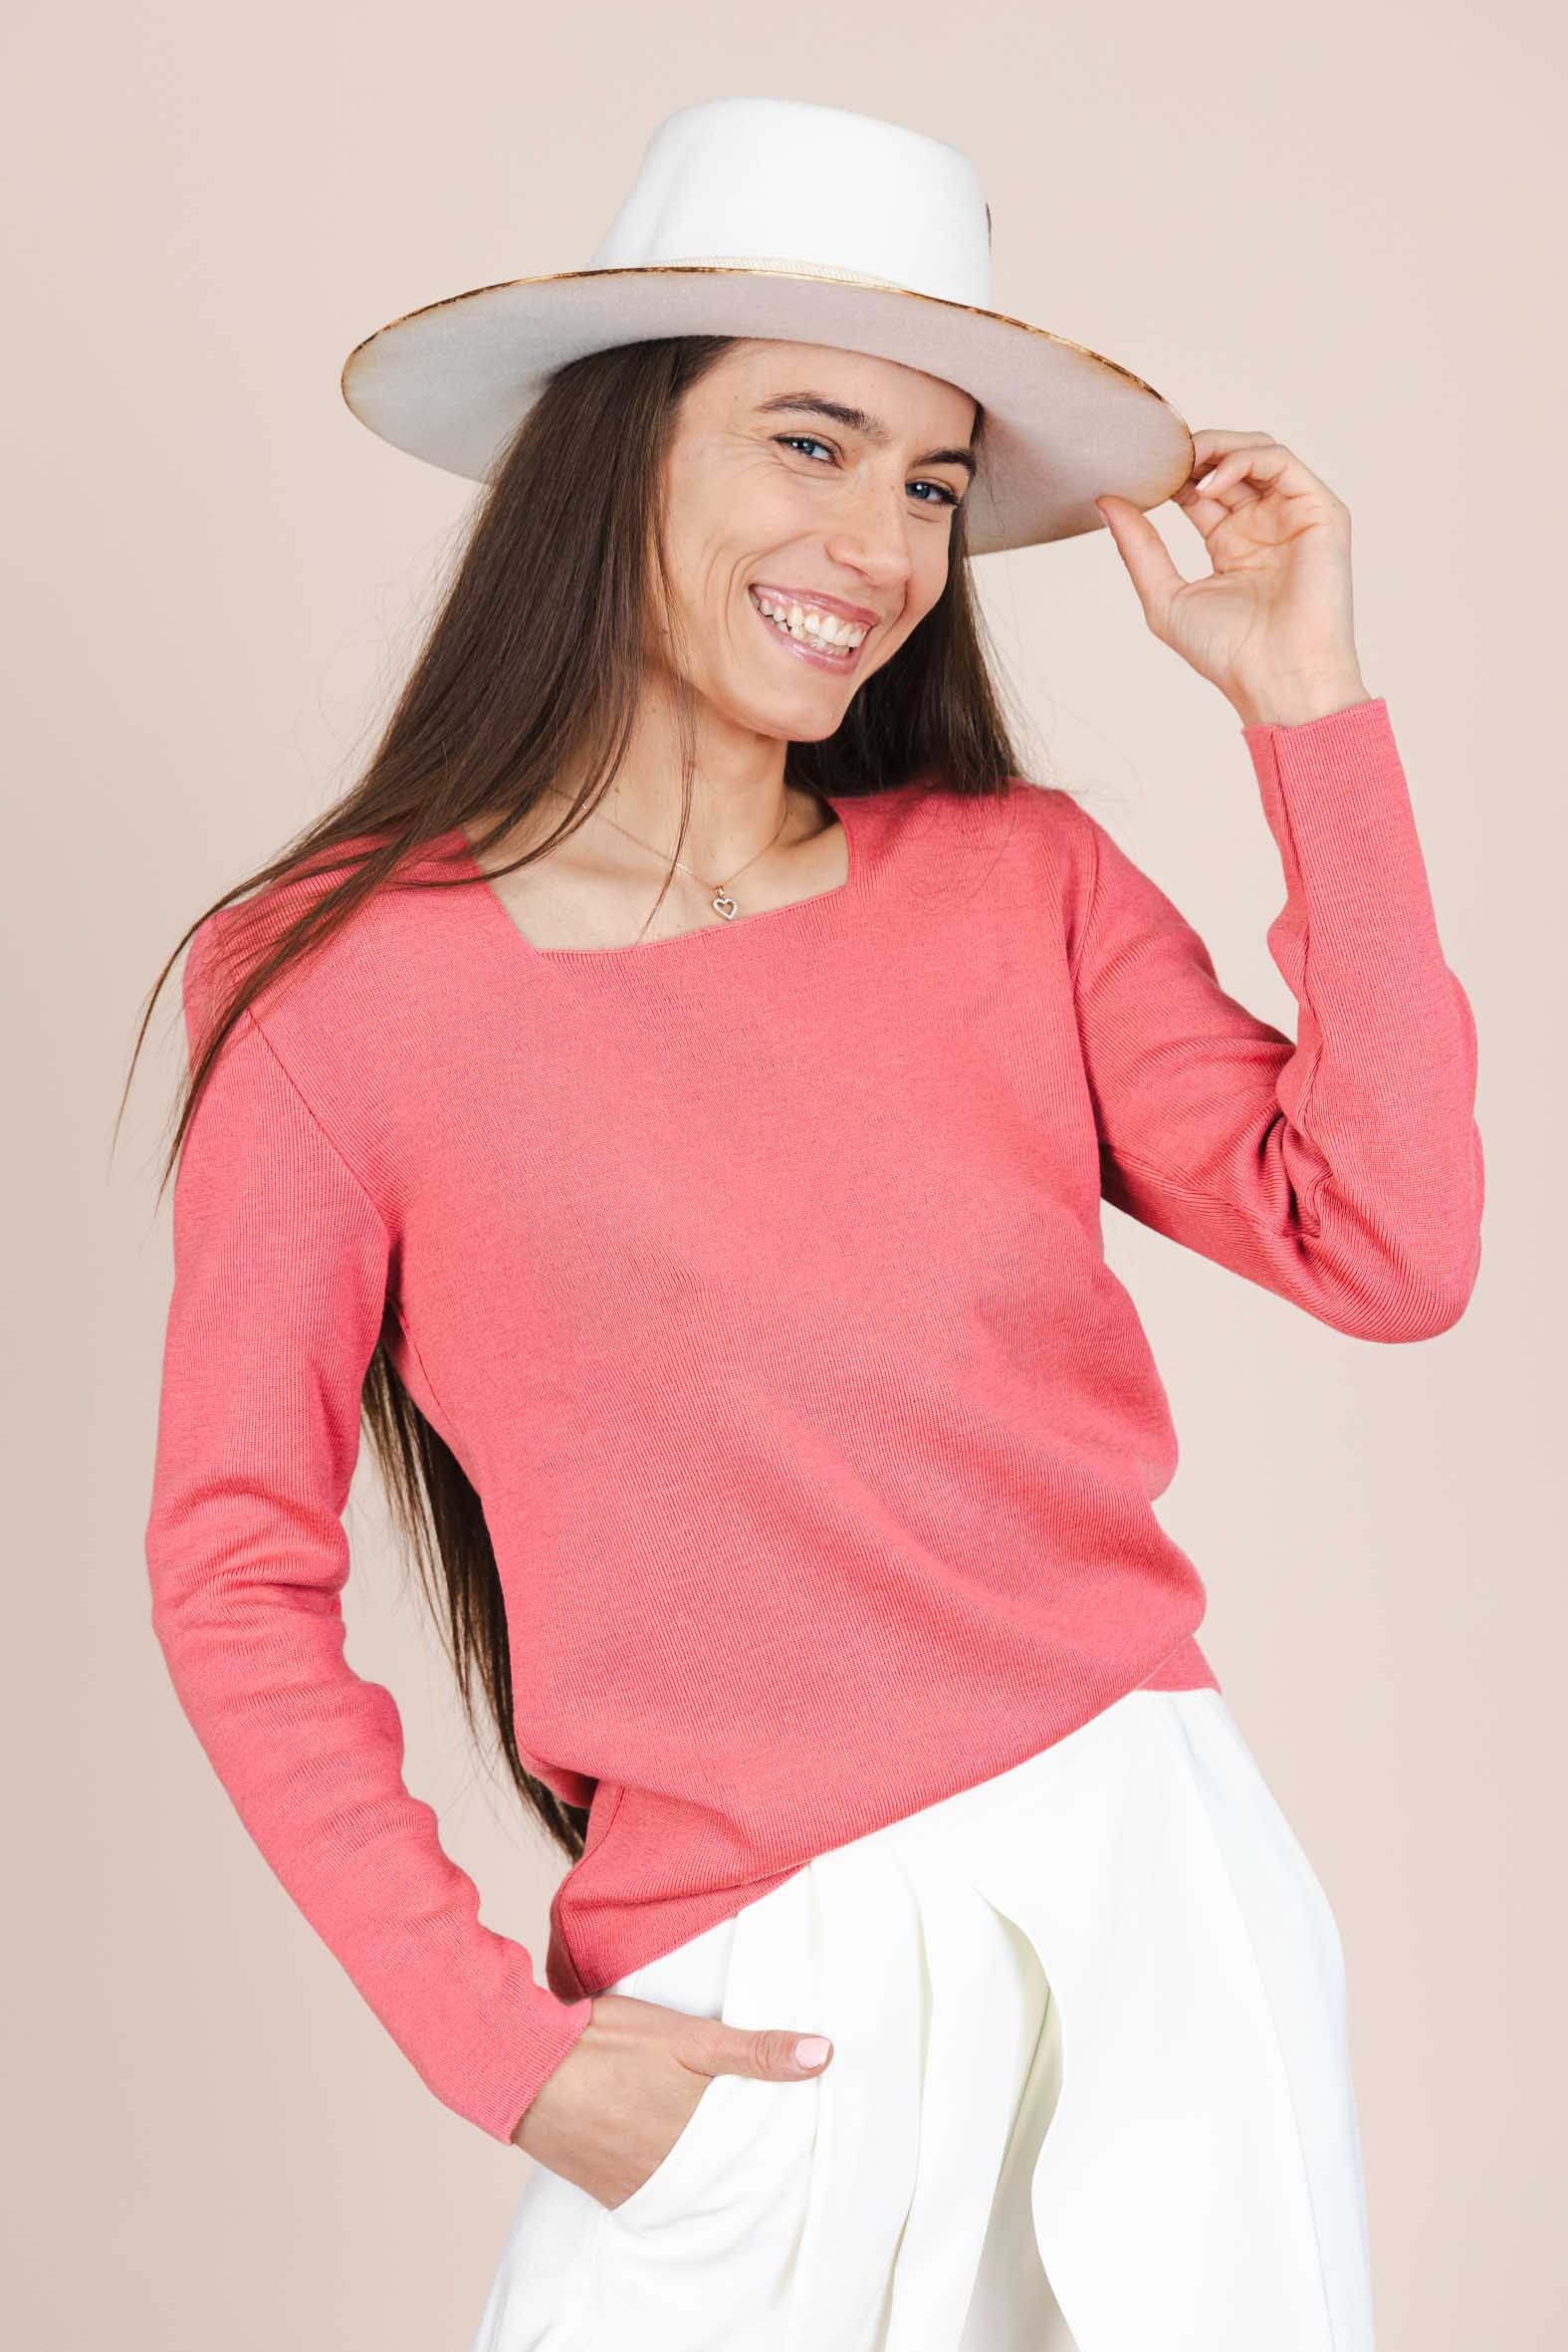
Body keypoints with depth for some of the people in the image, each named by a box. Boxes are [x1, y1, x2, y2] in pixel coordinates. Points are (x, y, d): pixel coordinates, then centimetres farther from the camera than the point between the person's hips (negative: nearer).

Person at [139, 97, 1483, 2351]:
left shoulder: (1024, 880, 4)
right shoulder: (351, 988, -5)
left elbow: (1392, 1251, -6)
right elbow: (234, 1573, -2)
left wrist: (1306, 705, -5)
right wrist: (499, 2048, -7)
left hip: (1152, 1886, 3)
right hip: (751, 2007, -2)